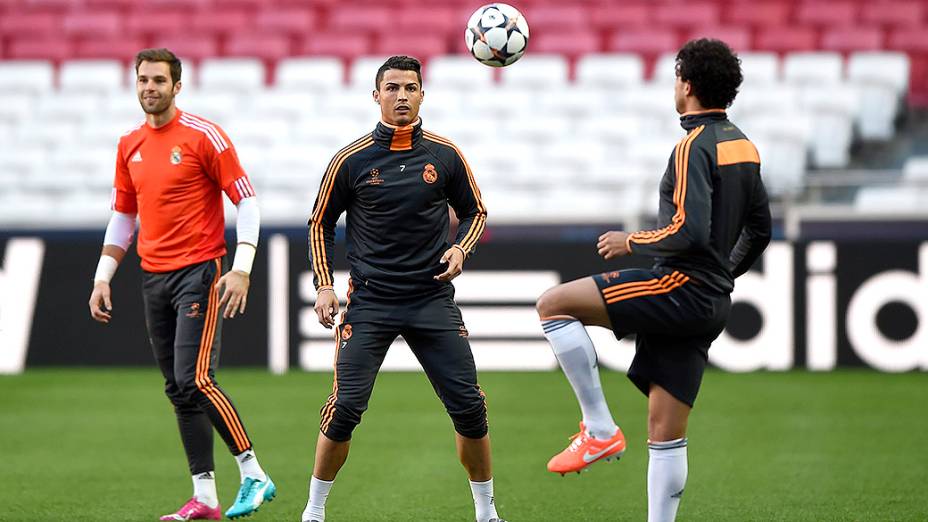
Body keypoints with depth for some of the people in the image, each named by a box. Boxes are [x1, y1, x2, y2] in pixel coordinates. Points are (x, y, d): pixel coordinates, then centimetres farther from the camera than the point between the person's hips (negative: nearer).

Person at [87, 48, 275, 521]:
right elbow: (123, 216, 21)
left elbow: (246, 200, -7)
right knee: (178, 390, 5)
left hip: (198, 273, -7)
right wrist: (103, 277, 13)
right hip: (153, 278, 7)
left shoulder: (203, 136, -7)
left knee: (195, 380, -17)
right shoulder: (129, 145, 11)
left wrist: (241, 269, -16)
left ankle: (253, 474, -7)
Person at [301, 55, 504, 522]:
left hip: (433, 299, 1)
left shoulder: (445, 155, 2)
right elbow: (320, 224, 10)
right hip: (369, 303, -1)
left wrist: (461, 248, -5)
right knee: (345, 408, -9)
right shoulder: (351, 160, -1)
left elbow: (474, 212, 14)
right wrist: (324, 284, 1)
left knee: (468, 407, -3)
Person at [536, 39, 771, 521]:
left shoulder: (694, 148, -13)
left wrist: (632, 242, -8)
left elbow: (688, 232, -23)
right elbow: (759, 230, 23)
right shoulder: (743, 147, 15)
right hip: (711, 304, 9)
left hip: (681, 288, -9)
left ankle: (599, 429, -8)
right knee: (665, 432, 9)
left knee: (553, 305, -8)